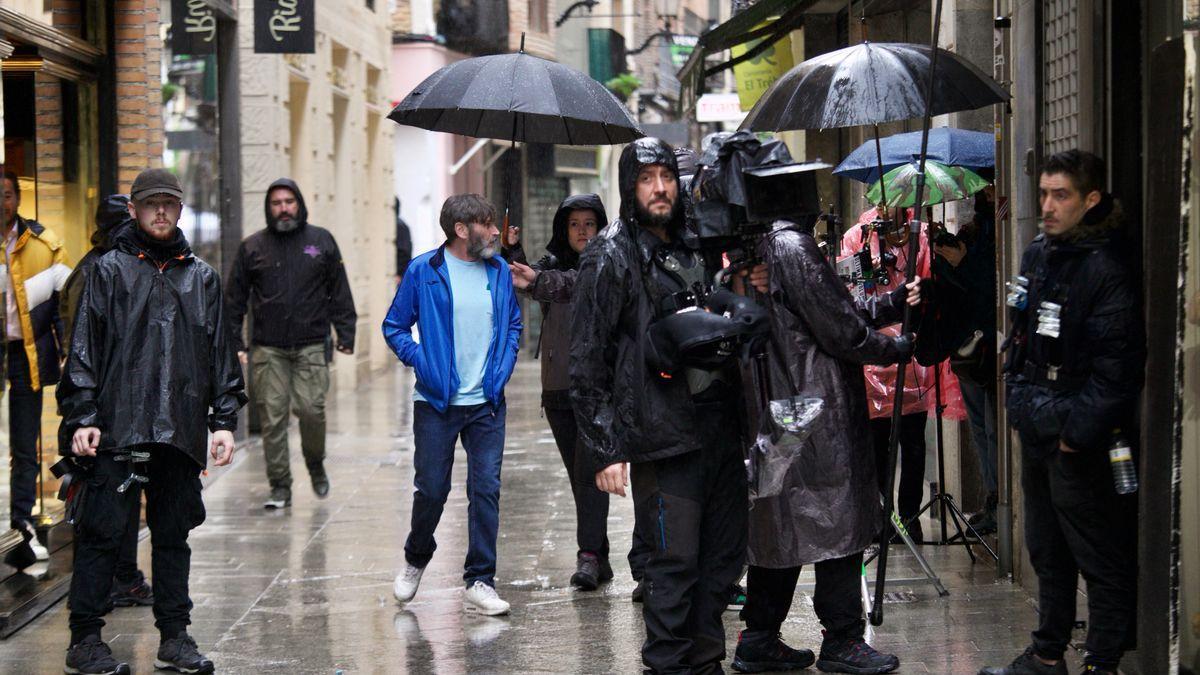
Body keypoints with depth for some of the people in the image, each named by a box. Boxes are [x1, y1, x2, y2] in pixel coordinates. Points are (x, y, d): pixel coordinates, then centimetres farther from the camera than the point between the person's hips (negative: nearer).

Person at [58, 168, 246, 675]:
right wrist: (82, 417, -7)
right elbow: (84, 349, 1)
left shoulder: (201, 277, 15)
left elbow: (221, 353, 16)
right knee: (102, 533, -4)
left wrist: (224, 420, 9)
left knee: (174, 534, 9)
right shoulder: (109, 271, 5)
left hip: (182, 432, 3)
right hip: (117, 429, -3)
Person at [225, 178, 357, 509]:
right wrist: (234, 343, 5)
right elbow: (235, 299, 10)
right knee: (273, 417, -2)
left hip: (311, 345, -1)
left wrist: (345, 334, 3)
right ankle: (280, 487, 5)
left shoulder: (321, 241, 9)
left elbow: (339, 292, 10)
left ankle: (316, 466, 18)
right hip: (268, 348, 1)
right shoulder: (253, 247, 8)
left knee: (311, 409, -9)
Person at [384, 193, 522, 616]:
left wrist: (503, 367, 5)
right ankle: (415, 561, 31)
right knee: (431, 489, 4)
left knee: (486, 489, -3)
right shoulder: (424, 271, -5)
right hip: (436, 404, -3)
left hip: (487, 404, 3)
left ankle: (480, 583, 3)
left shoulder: (499, 272, 6)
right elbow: (395, 327, 2)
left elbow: (514, 324, 19)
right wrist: (421, 362, -11)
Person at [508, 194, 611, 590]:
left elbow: (576, 283, -22)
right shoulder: (551, 264, 13)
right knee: (578, 476, 8)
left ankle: (588, 555, -19)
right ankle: (599, 558, 14)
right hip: (559, 389, 5)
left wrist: (538, 281, -39)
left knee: (589, 471, -14)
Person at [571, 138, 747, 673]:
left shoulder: (695, 248, 16)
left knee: (726, 554, 10)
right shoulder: (611, 257, -4)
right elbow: (588, 363, -7)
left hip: (721, 428, 7)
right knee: (676, 561, -6)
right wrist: (605, 450, -11)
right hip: (664, 438, -7)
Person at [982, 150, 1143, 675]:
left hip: (1081, 441, -9)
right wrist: (1017, 395, 13)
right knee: (1047, 552, 18)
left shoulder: (1107, 267, -15)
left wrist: (1078, 429, -18)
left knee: (1101, 558, -1)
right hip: (1037, 433, 9)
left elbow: (1115, 365, -18)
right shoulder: (1037, 254, 11)